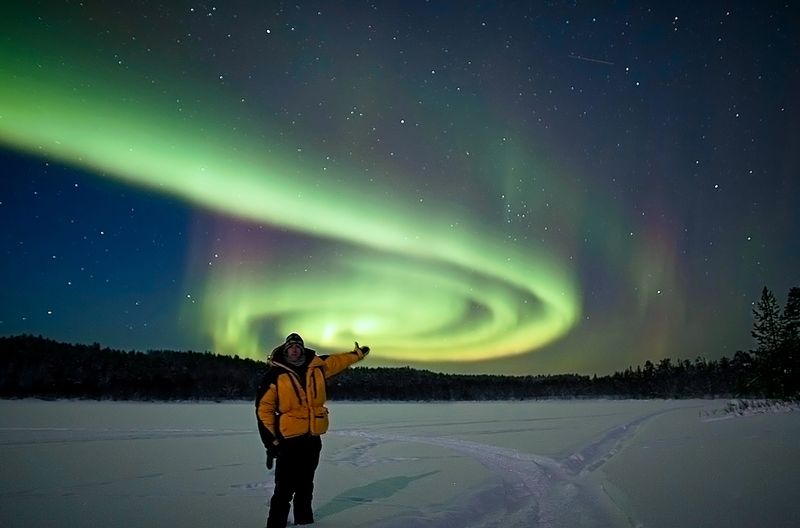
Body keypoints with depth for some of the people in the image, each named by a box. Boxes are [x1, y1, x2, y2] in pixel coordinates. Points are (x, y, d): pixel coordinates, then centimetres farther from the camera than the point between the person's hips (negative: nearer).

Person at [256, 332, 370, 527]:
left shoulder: (317, 366, 3)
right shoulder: (275, 374, -9)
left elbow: (338, 360, 23)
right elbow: (264, 408, -6)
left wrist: (358, 353, 35)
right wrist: (271, 440, -6)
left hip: (313, 438, 5)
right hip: (289, 439, -4)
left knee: (306, 484, 18)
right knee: (285, 488, -5)